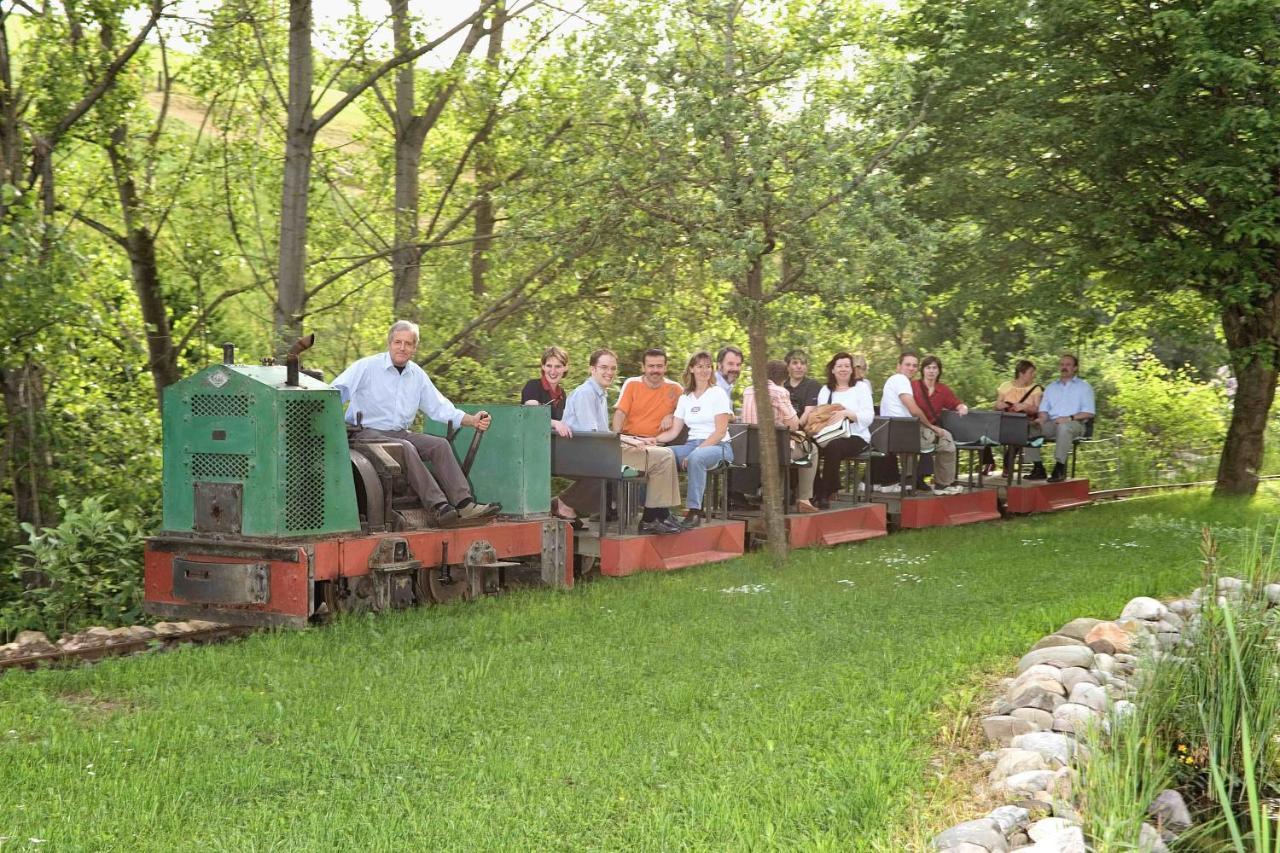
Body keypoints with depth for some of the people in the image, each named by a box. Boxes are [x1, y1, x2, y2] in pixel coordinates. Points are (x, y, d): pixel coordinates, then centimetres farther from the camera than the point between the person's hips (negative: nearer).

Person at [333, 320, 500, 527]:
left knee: (440, 444, -17)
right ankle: (439, 508, -40)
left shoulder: (417, 375, 14)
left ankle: (464, 503, -27)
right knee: (406, 448, -33)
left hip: (401, 433, 6)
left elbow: (440, 408, 14)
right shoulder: (367, 367, -3)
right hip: (368, 433, -6)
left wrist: (472, 420, 1)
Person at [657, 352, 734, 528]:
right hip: (691, 445, 5)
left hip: (718, 446, -5)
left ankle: (693, 511, -35)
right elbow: (673, 431, 10)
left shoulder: (718, 393, 1)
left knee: (696, 457, -39)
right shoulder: (685, 398, 15)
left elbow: (720, 431, -8)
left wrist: (696, 451, -19)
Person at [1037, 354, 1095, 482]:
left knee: (1064, 427, -40)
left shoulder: (1084, 387, 14)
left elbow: (1089, 413, 2)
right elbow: (1043, 409, 19)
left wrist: (1069, 418, -14)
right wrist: (1041, 419, -6)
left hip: (1074, 424, -4)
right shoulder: (1051, 387, 28)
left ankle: (1060, 466, -41)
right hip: (1051, 424, 4)